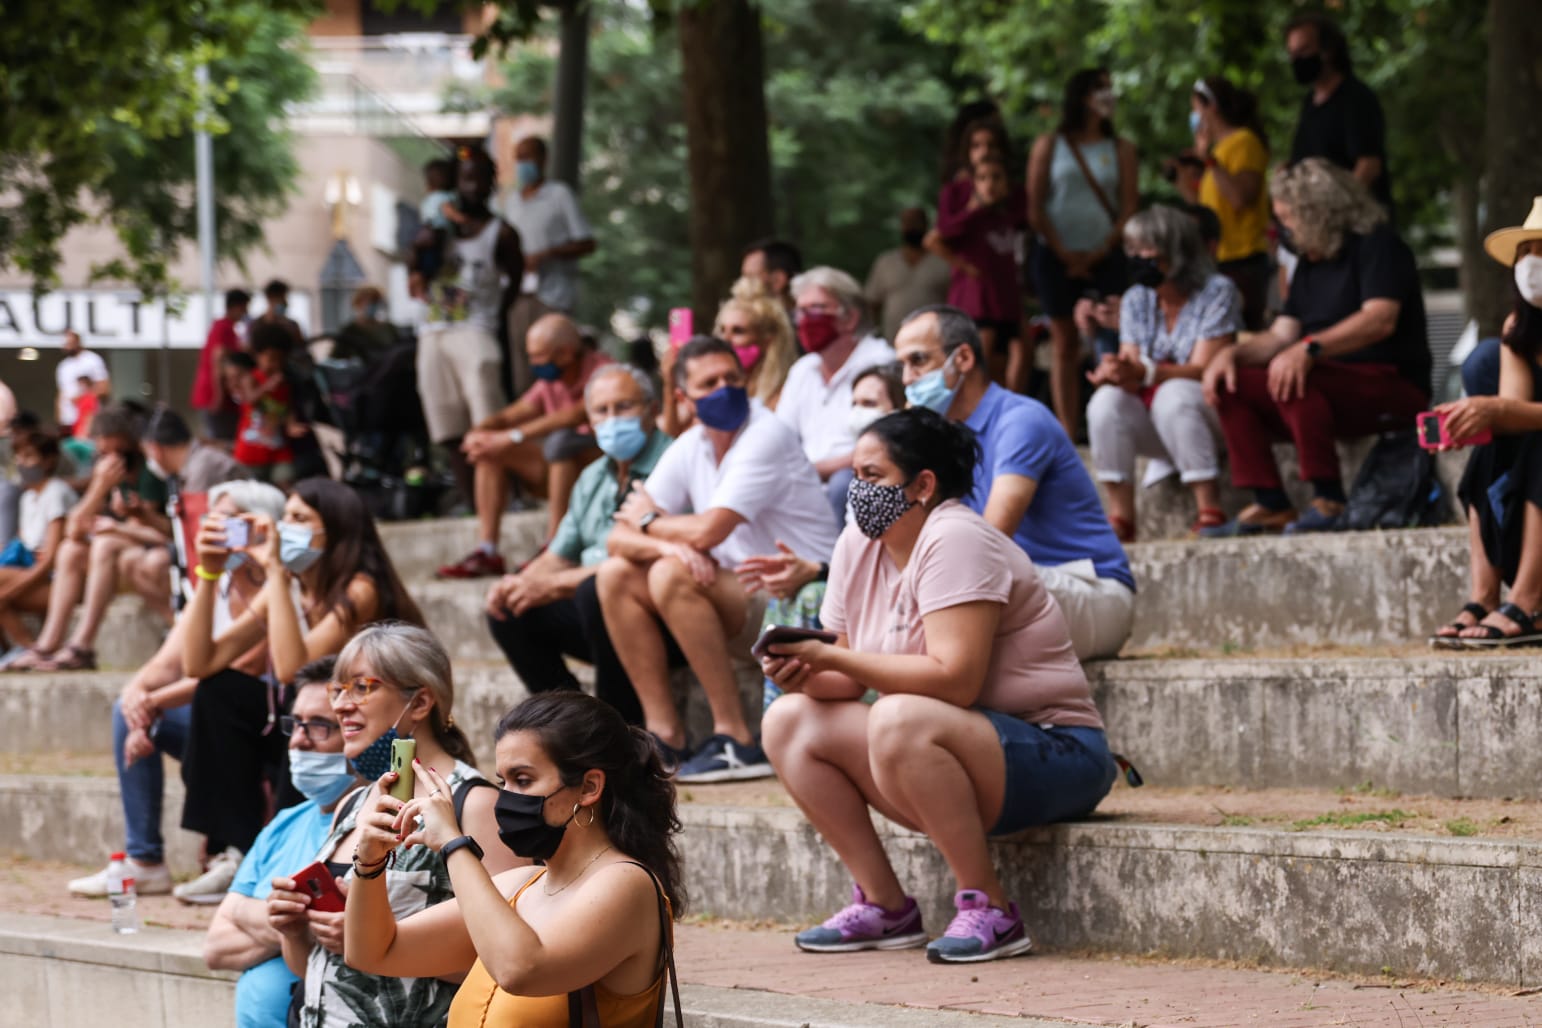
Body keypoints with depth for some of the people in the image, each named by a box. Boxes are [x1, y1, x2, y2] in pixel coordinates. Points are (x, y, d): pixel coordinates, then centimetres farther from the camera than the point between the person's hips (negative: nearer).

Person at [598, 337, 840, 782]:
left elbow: (708, 530, -24)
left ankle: (734, 737, -25)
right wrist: (668, 543, -23)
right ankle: (664, 733, -4)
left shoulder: (766, 436, -15)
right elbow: (620, 537, 1)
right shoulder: (688, 449, 8)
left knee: (670, 576, -29)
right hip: (737, 603, 8)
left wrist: (650, 520, -3)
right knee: (614, 575, -1)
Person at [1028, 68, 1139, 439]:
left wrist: (1099, 253, -8)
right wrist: (1065, 254, -5)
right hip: (1057, 257, 0)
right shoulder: (1049, 145, 6)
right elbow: (1035, 208, 2)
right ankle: (1067, 434, 2)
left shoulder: (1120, 149, 8)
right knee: (1065, 348, 2)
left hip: (1105, 258, 0)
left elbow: (1129, 206, 2)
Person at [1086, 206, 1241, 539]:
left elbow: (1203, 370, -20)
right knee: (1106, 401, -23)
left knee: (1174, 394, -36)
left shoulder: (1217, 292, -11)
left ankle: (1210, 513, -36)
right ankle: (1120, 520, -25)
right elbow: (1131, 365, -3)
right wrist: (1114, 372, -29)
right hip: (1155, 425, 5)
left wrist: (1143, 372, -35)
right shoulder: (1136, 300, 7)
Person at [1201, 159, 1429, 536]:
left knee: (1295, 380, -34)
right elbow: (1281, 336, 15)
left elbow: (1380, 319, -25)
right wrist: (1232, 353, -6)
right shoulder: (1310, 264, 19)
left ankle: (1329, 501, -31)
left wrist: (1309, 349, -37)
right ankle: (1270, 505, -11)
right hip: (1335, 383, 9)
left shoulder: (1377, 246, -8)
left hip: (1394, 386, -9)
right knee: (1231, 384, -3)